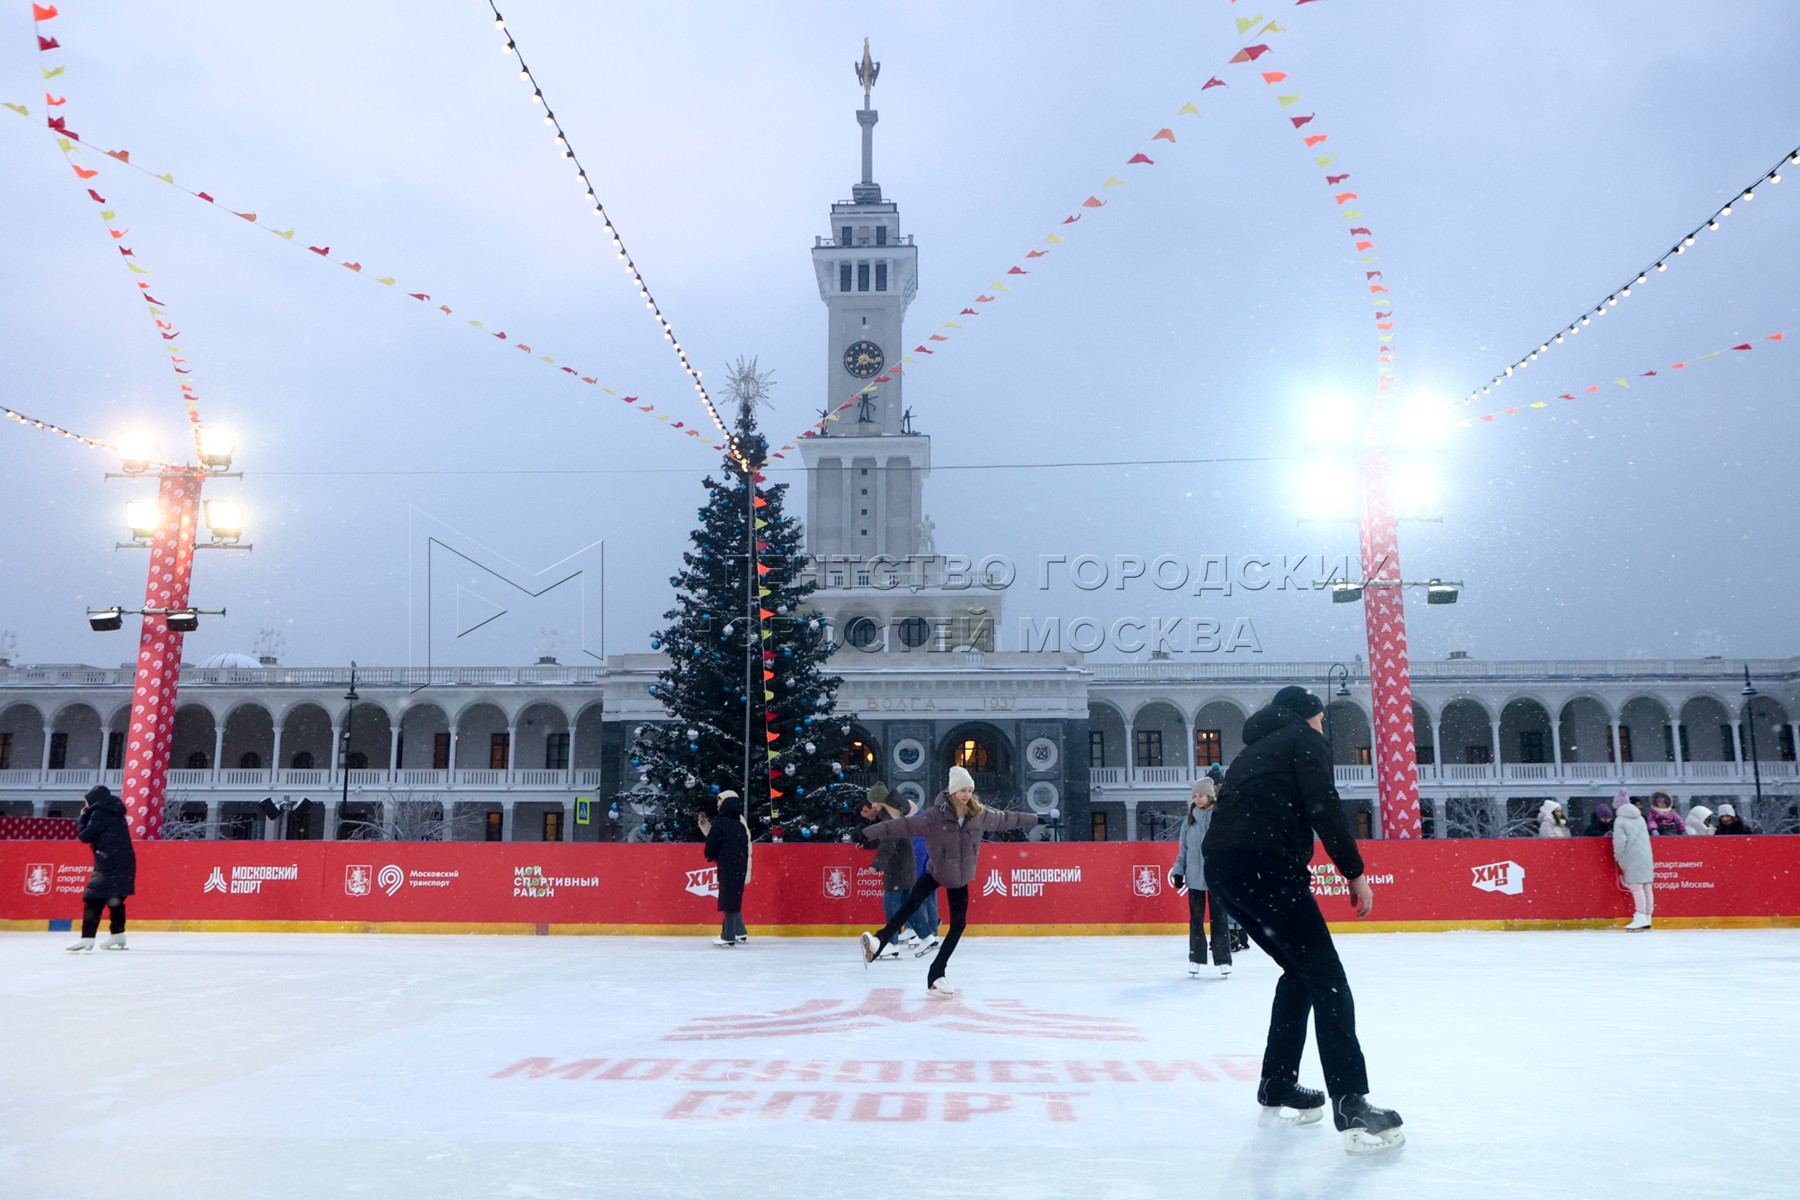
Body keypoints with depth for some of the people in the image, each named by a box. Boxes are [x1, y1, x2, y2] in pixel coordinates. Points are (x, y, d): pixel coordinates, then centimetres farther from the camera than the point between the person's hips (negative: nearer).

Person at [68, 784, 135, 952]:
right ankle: (118, 935, 27)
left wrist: (82, 818, 7)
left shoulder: (99, 813, -8)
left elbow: (85, 836, -8)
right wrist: (87, 817, 16)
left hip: (110, 865, -10)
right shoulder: (114, 814, 20)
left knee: (93, 900, -11)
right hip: (124, 863, 10)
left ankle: (87, 939, -19)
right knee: (115, 899, 21)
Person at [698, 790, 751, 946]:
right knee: (734, 899, 16)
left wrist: (710, 856, 13)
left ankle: (728, 936, -2)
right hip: (740, 866, 8)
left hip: (728, 866, -8)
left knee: (728, 900, -4)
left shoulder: (721, 823, -12)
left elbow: (712, 842, -7)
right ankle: (740, 933, 20)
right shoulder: (740, 823, 11)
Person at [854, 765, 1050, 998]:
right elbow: (904, 825, -29)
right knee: (910, 907, -21)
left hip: (960, 878, 4)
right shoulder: (936, 815, -23)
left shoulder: (979, 814, -10)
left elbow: (1005, 819, 6)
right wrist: (869, 833, -37)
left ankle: (936, 976, 11)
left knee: (959, 924, 1)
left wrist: (1037, 819, 17)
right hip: (935, 873, -4)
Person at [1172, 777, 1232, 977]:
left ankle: (1223, 958, 10)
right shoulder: (1189, 820, 5)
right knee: (1195, 918, 8)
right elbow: (1183, 848, 10)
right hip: (1195, 876, 3)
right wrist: (1178, 871, 6)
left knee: (1219, 918, 2)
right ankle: (1196, 958, 16)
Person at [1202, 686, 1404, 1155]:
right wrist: (1355, 872, -5)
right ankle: (1352, 1107, -13)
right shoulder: (1305, 740, 8)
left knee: (1300, 972, 20)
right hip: (1264, 864, -8)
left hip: (1222, 868, 8)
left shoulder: (1255, 750, 31)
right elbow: (1323, 808, -7)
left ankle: (1277, 1089, 22)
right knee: (1328, 979, -6)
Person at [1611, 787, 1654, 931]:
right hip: (1646, 857, 8)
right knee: (1646, 887, 8)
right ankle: (1647, 918, 12)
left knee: (1636, 888, -11)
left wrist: (1618, 858, 0)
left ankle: (1640, 919, -16)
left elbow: (1620, 842, -13)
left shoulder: (1620, 821, -7)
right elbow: (1646, 838, 22)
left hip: (1632, 859, -8)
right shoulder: (1640, 818, 16)